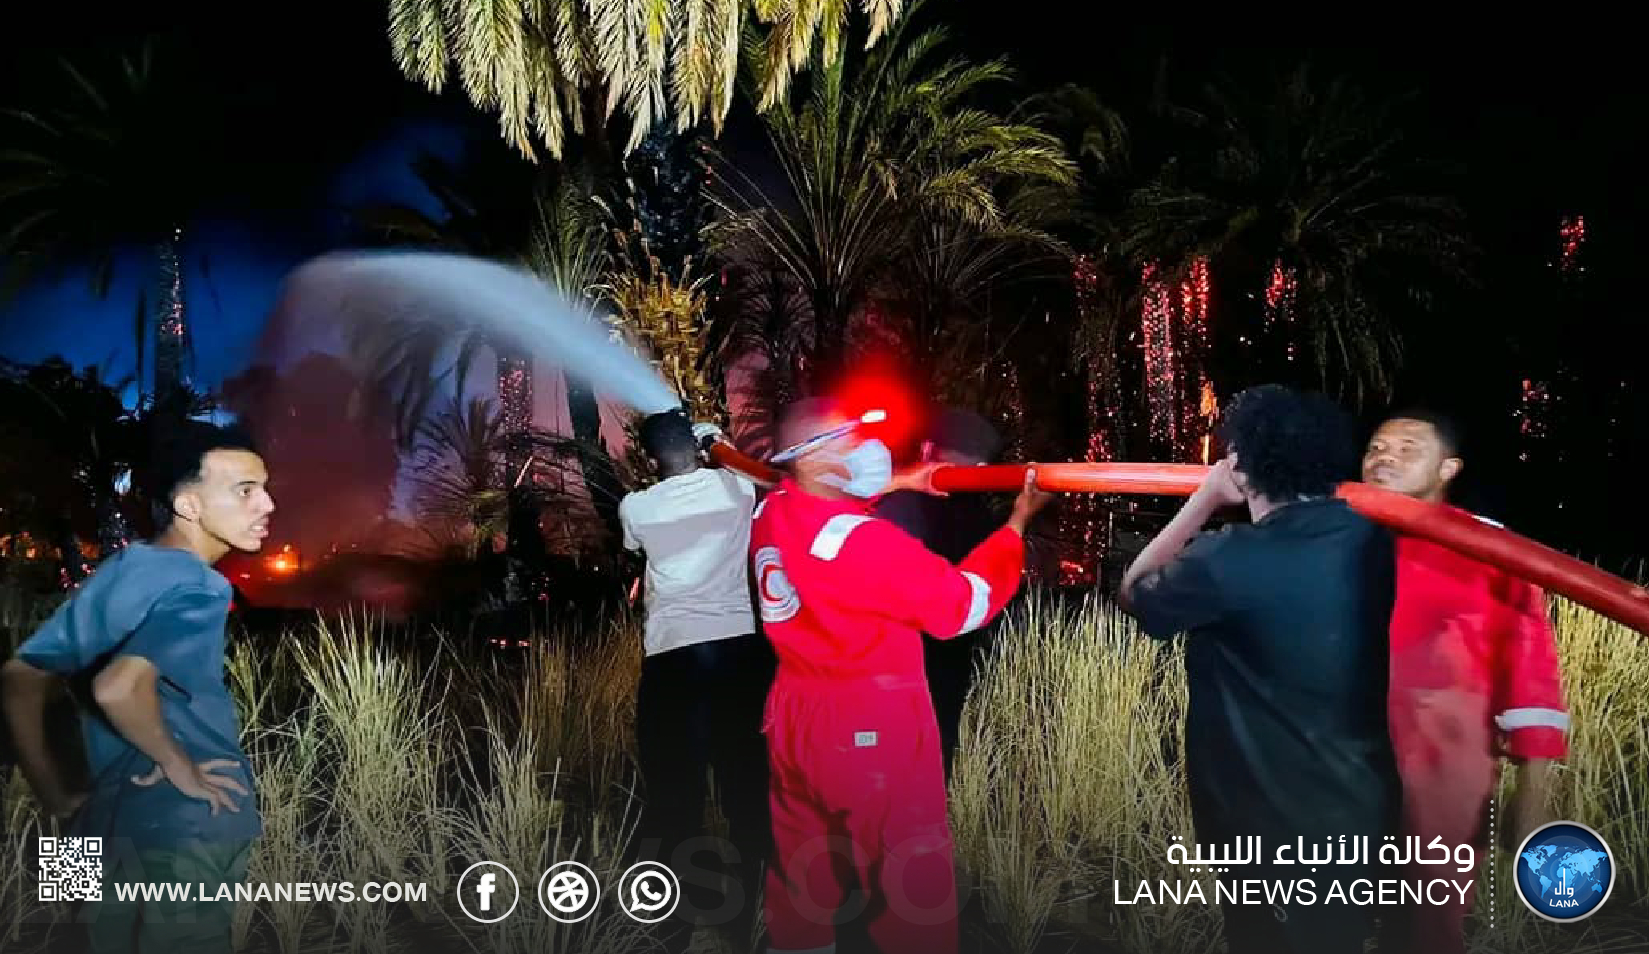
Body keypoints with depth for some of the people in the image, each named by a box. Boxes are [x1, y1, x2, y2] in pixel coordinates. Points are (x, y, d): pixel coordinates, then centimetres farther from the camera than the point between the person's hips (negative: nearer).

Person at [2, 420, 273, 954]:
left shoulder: (118, 572, 8)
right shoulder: (198, 590, -17)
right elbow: (118, 687, -34)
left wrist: (57, 799, 12)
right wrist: (179, 766, -19)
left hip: (108, 830, 8)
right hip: (184, 834, -8)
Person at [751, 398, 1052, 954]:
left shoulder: (770, 512, -1)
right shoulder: (862, 540, -24)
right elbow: (962, 604, -17)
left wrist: (895, 485, 16)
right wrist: (1017, 525, -7)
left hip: (792, 717, 8)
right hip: (871, 727, -8)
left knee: (800, 876, 20)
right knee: (912, 889, 6)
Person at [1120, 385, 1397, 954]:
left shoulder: (1225, 563, -24)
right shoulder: (1371, 541, -6)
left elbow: (1135, 593, -5)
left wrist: (1204, 499, -4)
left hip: (1275, 825, -6)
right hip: (1360, 808, 6)